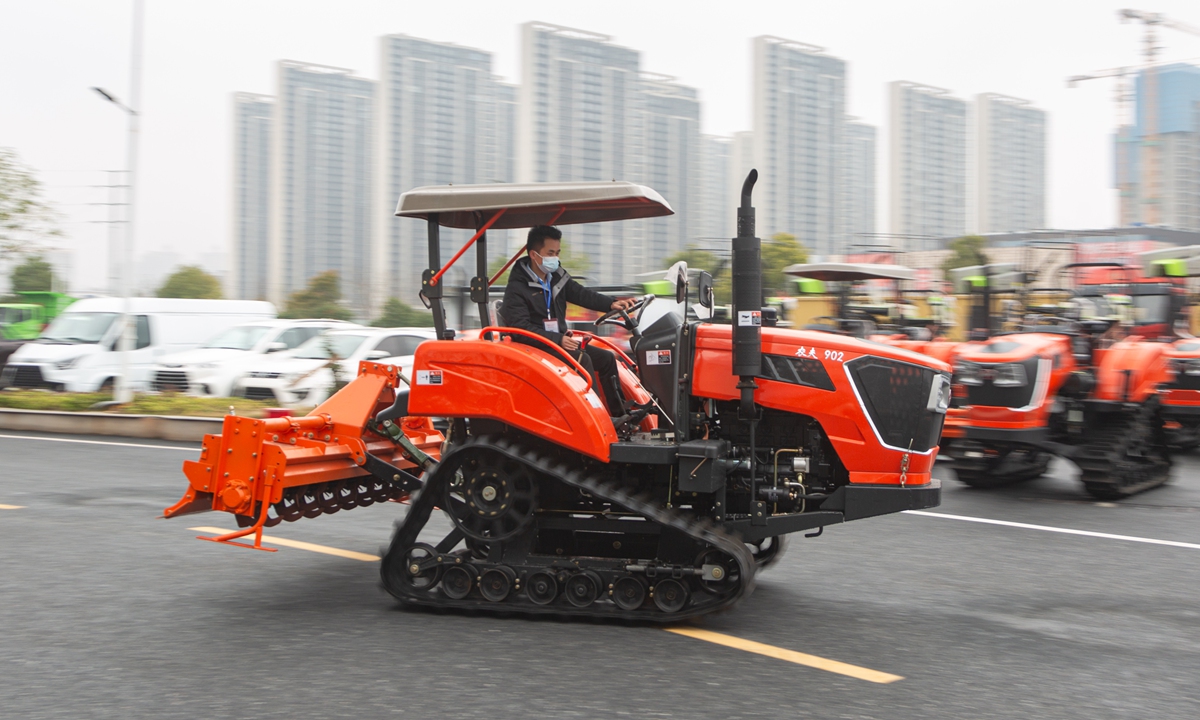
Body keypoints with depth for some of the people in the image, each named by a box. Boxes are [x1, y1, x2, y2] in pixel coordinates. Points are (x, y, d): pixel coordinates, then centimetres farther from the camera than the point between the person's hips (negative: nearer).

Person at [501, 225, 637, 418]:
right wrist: (557, 340, -27)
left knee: (606, 358, 0)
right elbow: (521, 328, -20)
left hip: (559, 341, 8)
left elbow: (582, 295, 3)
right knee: (582, 359, -28)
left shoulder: (557, 277, 9)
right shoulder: (517, 288, -13)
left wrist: (611, 303, -17)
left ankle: (619, 414, 2)